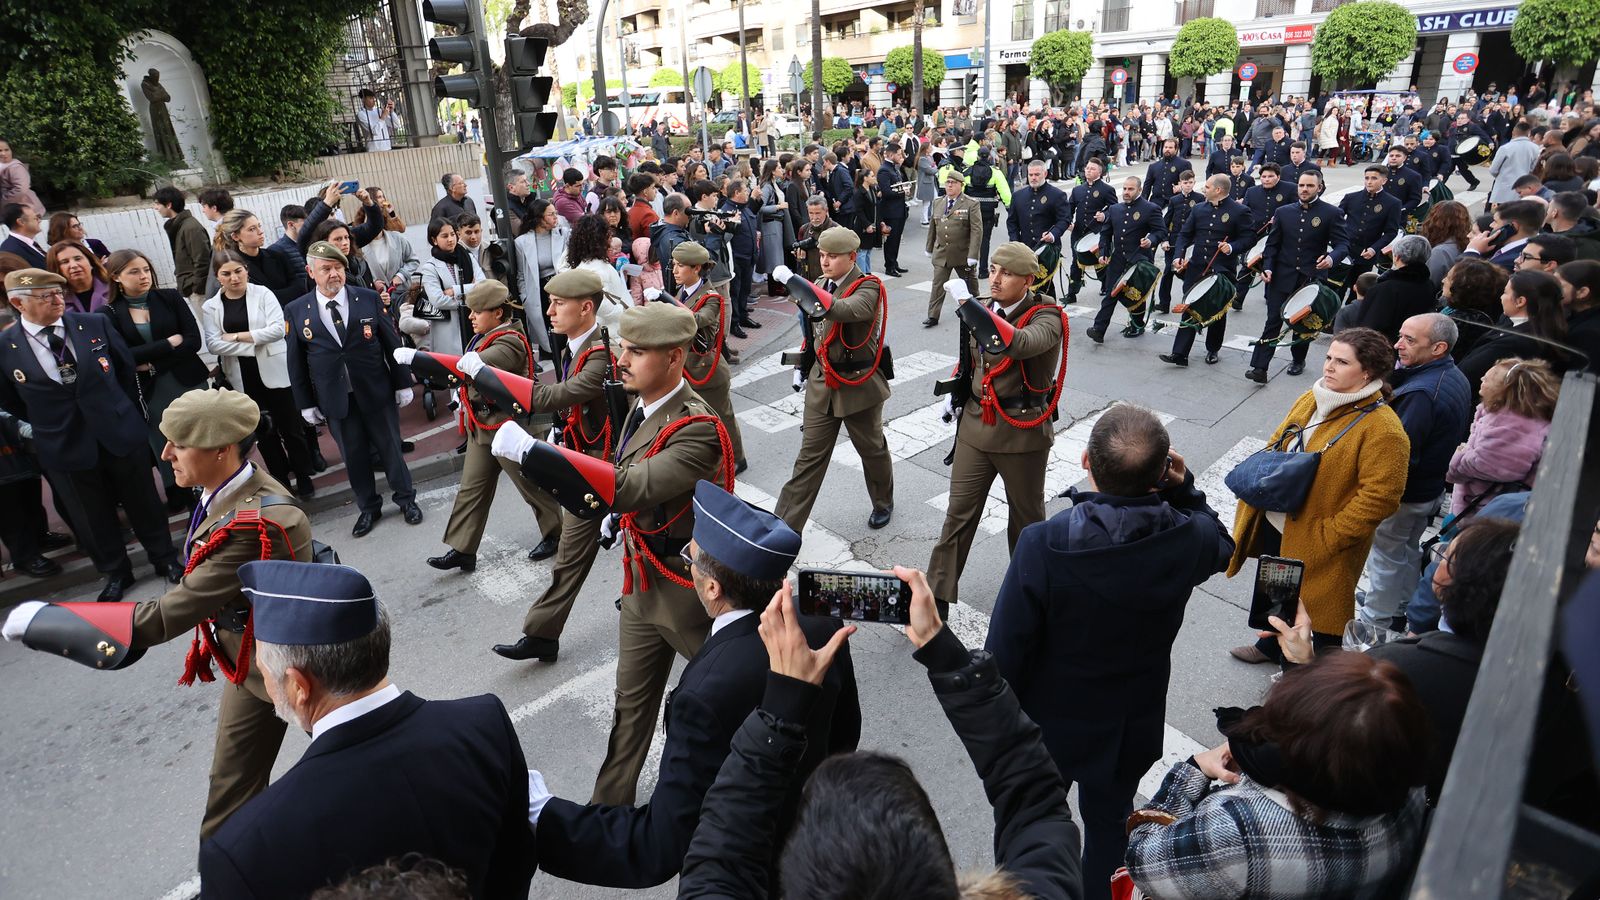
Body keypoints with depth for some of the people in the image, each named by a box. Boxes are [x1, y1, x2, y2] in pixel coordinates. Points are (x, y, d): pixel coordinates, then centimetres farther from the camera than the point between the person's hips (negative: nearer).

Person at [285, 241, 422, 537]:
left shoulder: (368, 299, -4)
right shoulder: (296, 311, -2)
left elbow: (392, 343, 0)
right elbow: (296, 362, 3)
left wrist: (403, 385, 0)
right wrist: (306, 404, 3)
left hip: (377, 393, -1)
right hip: (336, 400, 1)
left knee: (390, 447, 11)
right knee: (354, 456, 10)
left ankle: (406, 499, 29)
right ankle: (368, 507, 28)